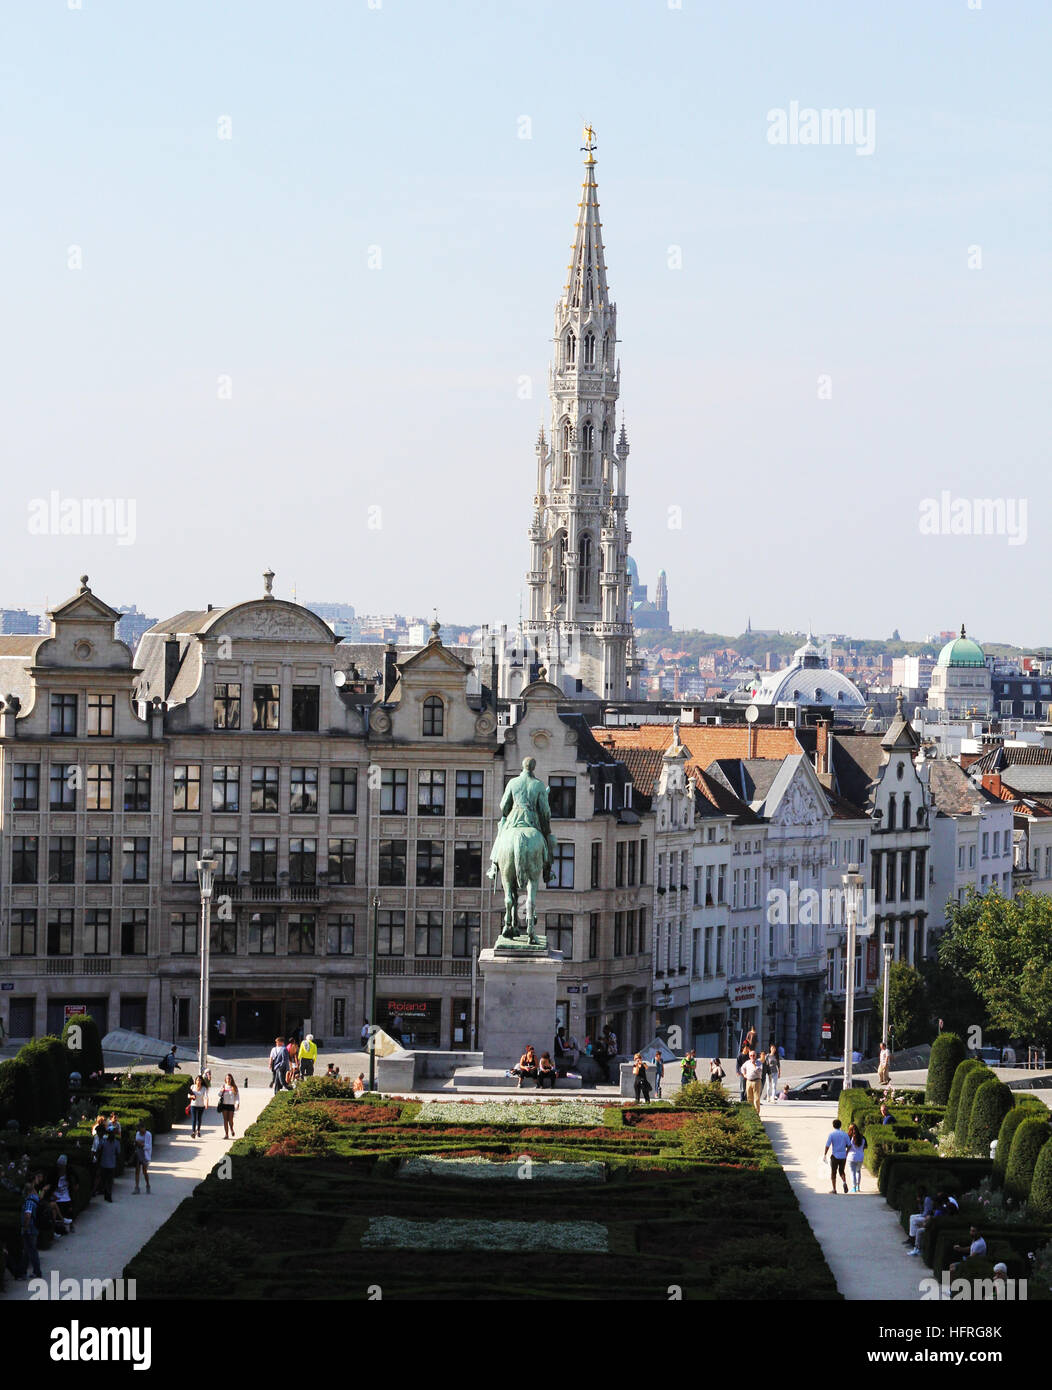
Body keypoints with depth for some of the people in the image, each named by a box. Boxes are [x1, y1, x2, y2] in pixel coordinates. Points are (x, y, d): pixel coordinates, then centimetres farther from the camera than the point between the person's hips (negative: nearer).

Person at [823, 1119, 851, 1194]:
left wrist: (824, 1155, -1)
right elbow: (849, 1145, 3)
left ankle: (834, 1190, 9)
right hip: (843, 1156, 3)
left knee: (834, 1173, 8)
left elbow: (827, 1146, -11)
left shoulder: (832, 1134, -6)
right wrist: (846, 1153, 17)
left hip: (835, 1156, -3)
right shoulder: (844, 1134, 3)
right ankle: (844, 1182, -10)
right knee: (841, 1171, 18)